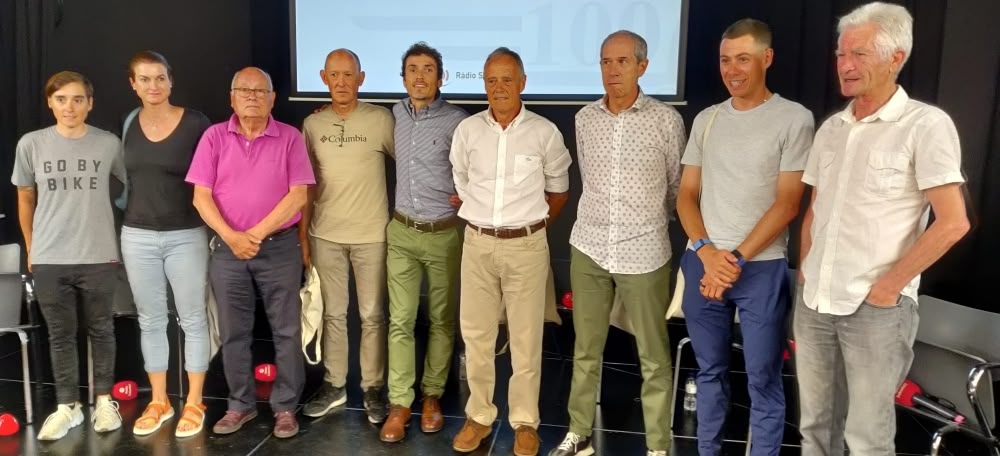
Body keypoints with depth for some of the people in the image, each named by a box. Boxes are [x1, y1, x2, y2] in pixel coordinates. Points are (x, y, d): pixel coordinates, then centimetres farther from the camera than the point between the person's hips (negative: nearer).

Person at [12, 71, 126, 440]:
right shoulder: (31, 144, 0)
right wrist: (30, 248, 14)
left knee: (101, 331, 11)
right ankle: (67, 406, 23)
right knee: (60, 335, 10)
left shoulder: (109, 144, -4)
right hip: (48, 260, 1)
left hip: (99, 257, -1)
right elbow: (25, 199, 11)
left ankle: (104, 401, 26)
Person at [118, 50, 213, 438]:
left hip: (186, 236, -4)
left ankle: (194, 402, 18)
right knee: (151, 320, 13)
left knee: (192, 319, 5)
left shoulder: (196, 123, -7)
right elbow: (123, 179, 15)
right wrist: (117, 227, 12)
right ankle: (158, 401, 27)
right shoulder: (128, 125, 5)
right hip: (137, 236, 4)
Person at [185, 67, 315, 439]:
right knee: (233, 332, 10)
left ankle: (285, 407, 17)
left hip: (279, 246, -2)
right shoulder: (214, 137, 4)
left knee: (286, 331, 4)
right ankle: (241, 404, 25)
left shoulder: (289, 138, -1)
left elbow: (298, 195, -8)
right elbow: (201, 196, 0)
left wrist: (256, 233, -14)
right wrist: (231, 236, -13)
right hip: (227, 248, 2)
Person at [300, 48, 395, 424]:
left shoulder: (381, 119, -7)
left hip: (371, 234, -3)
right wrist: (302, 234, 8)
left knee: (372, 315, 6)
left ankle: (373, 388, 20)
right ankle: (334, 385, 27)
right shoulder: (312, 124, 4)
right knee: (333, 313, 13)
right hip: (325, 235, 3)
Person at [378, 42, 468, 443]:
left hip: (444, 234, -3)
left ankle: (432, 396, 24)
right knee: (400, 320, 3)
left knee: (441, 320, 9)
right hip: (401, 232, 3)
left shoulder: (456, 120, -10)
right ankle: (400, 403, 12)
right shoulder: (394, 115, 5)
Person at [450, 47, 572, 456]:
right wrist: (482, 222, 13)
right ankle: (479, 416, 24)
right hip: (478, 243, 2)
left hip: (527, 245, -2)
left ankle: (525, 421, 21)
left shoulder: (545, 132, -3)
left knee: (525, 337, 6)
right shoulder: (467, 130, 2)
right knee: (476, 333, 8)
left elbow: (558, 190, 9)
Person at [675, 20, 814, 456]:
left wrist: (737, 259, -12)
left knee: (763, 378, 3)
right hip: (702, 263, 4)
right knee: (709, 370, 14)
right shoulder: (706, 119, 9)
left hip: (761, 268, -4)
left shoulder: (794, 119, -3)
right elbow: (686, 195, 9)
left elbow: (787, 204, -8)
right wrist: (707, 253, -6)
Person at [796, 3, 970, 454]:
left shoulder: (926, 124, -9)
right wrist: (805, 273, 9)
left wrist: (888, 287, -12)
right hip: (813, 302, 5)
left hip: (876, 308, -5)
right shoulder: (830, 128, 9)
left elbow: (953, 222, -13)